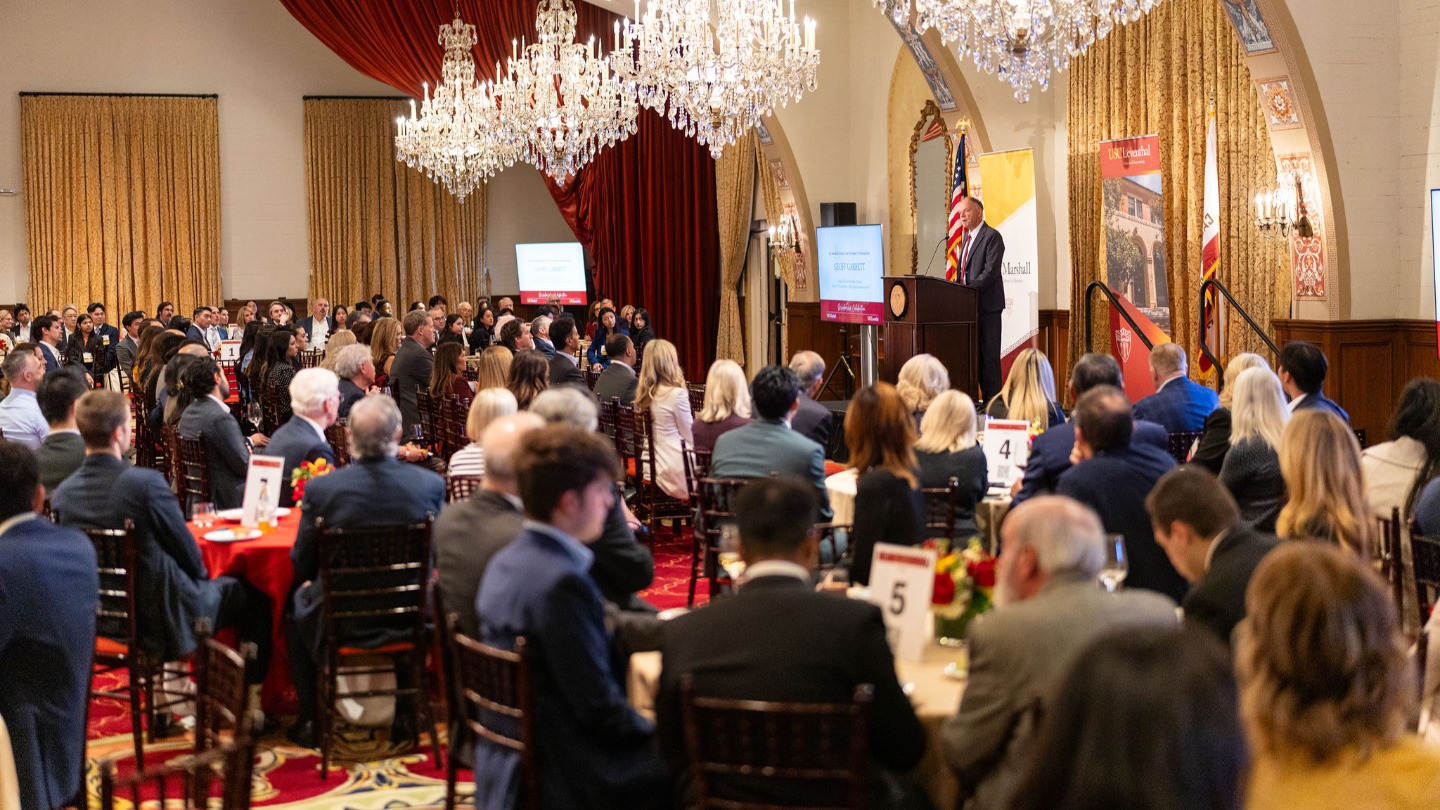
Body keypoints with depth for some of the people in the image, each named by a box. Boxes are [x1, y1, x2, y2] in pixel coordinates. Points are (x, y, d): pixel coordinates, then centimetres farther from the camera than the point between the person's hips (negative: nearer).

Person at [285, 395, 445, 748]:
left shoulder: (321, 488, -18)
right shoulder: (430, 484, -14)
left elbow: (301, 565, -6)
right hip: (408, 622, 2)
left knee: (295, 604, 32)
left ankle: (310, 721, 36)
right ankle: (403, 716, 40)